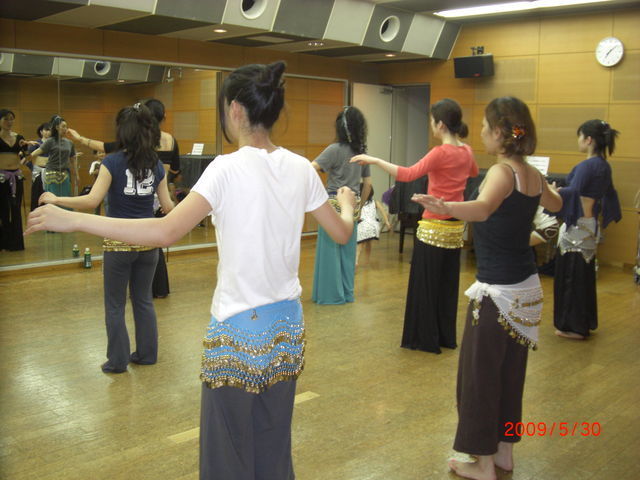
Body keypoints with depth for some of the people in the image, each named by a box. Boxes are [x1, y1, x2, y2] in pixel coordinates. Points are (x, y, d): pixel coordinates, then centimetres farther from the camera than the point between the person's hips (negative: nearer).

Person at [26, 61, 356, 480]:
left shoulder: (228, 169, -16)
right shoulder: (301, 168, 1)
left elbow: (166, 231, -27)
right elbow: (341, 232, 10)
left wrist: (72, 220, -21)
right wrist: (347, 204, 33)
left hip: (239, 329, -6)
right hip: (287, 325, 6)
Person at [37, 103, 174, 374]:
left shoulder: (113, 162, -11)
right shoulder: (157, 165, 1)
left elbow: (92, 201, -19)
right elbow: (167, 206, 3)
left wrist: (55, 200, -8)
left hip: (119, 242, -4)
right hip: (147, 241, 4)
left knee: (115, 305, 10)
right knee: (143, 300, 17)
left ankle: (117, 361, 17)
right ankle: (146, 354, 25)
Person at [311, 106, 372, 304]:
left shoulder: (335, 150, -11)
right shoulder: (362, 152, 8)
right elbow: (367, 184, 12)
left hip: (334, 204, -6)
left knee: (330, 249, 3)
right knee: (348, 250, 12)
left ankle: (331, 294, 9)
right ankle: (347, 293, 20)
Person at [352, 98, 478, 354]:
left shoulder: (440, 152, -17)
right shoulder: (466, 151, 6)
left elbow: (408, 174, -29)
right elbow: (473, 172, 29)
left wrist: (374, 160, -27)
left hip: (434, 228, -8)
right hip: (455, 227, 8)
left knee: (425, 284, 3)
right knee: (447, 284, 16)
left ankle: (425, 339, 11)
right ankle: (446, 337, 25)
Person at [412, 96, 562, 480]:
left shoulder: (502, 171, -18)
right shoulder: (533, 174, 7)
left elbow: (483, 207, -42)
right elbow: (555, 204, 30)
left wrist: (447, 208, -61)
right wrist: (550, 188, 53)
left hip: (499, 291, -9)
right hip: (527, 287, 9)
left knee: (480, 373, 4)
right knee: (511, 371, 18)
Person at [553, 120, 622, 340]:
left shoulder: (587, 166, -19)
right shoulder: (604, 166, 10)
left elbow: (572, 193, -29)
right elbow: (608, 195, 19)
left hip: (577, 227, -9)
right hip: (590, 225, 9)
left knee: (572, 276, 0)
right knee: (584, 276, 18)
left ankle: (574, 326, 8)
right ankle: (584, 322, 29)